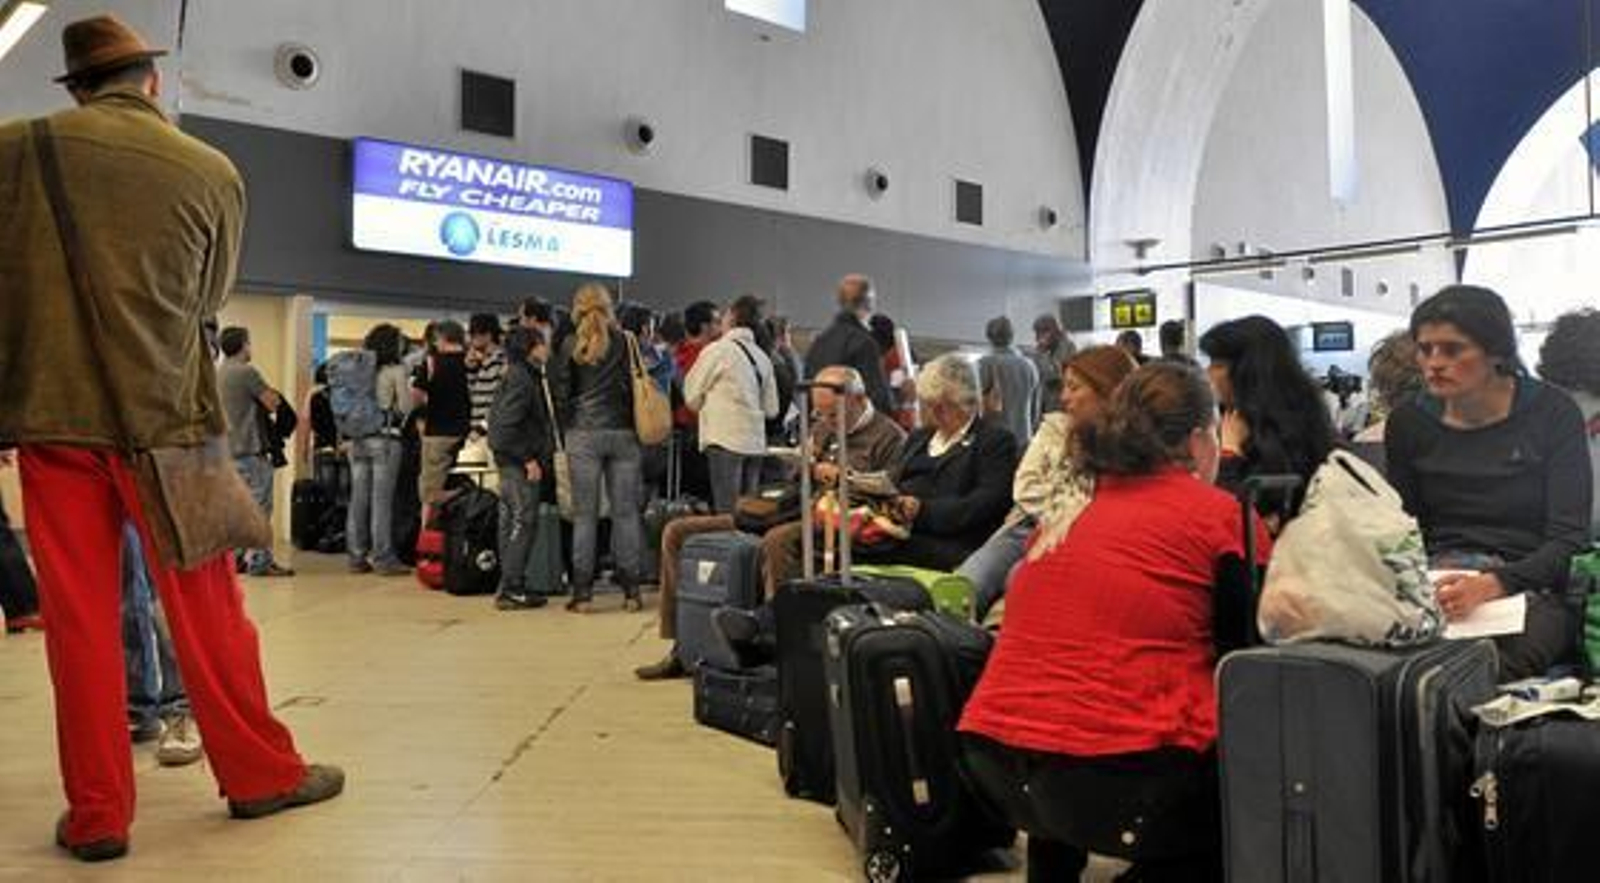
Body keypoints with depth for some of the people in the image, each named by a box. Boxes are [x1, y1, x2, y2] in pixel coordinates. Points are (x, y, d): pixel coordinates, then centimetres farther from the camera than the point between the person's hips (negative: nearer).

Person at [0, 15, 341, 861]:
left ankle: (96, 813, 14)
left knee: (78, 618, 7)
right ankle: (261, 772, 20)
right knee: (206, 611, 8)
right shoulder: (213, 172, 0)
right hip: (160, 415, 0)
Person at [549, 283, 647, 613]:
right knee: (626, 512, 5)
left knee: (584, 514, 3)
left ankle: (582, 592, 5)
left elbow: (559, 388, 1)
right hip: (622, 433, 1)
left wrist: (567, 424, 11)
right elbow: (635, 386, 0)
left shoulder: (571, 344, 1)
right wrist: (635, 426, 9)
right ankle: (631, 590, 7)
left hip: (584, 434, 0)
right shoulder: (625, 341, 2)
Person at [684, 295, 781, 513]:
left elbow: (692, 397, 1)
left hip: (725, 439, -6)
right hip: (756, 442, 6)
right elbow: (772, 409, 14)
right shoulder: (762, 357, 10)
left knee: (727, 511, -5)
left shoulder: (718, 350, -6)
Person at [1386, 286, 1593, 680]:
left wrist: (1492, 585, -26)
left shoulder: (1551, 412, -2)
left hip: (1530, 584, -2)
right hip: (1438, 577, 2)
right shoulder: (1408, 422, 6)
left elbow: (1569, 539, -7)